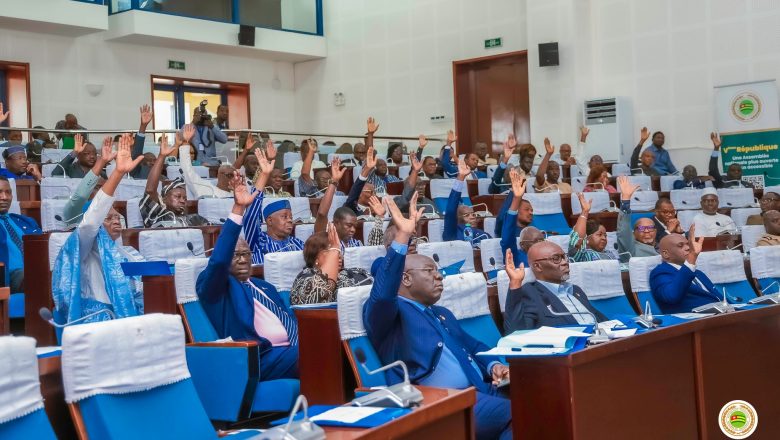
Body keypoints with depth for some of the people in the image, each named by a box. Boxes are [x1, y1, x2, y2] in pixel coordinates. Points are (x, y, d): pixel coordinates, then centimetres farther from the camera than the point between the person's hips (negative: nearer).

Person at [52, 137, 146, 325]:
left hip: (131, 317, 6)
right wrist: (118, 173, -22)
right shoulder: (86, 248, 7)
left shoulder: (129, 253, 25)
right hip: (98, 320, -6)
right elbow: (90, 221, -13)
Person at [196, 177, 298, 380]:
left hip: (292, 348, 7)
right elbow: (217, 260, -12)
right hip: (260, 357, -7)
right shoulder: (214, 287, 10)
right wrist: (238, 209, -17)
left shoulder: (265, 287, 31)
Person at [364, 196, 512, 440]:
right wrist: (402, 237, -25)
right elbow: (381, 295, -19)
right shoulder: (388, 313, 4)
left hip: (483, 389, 8)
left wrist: (492, 366, 10)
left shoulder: (443, 314, 30)